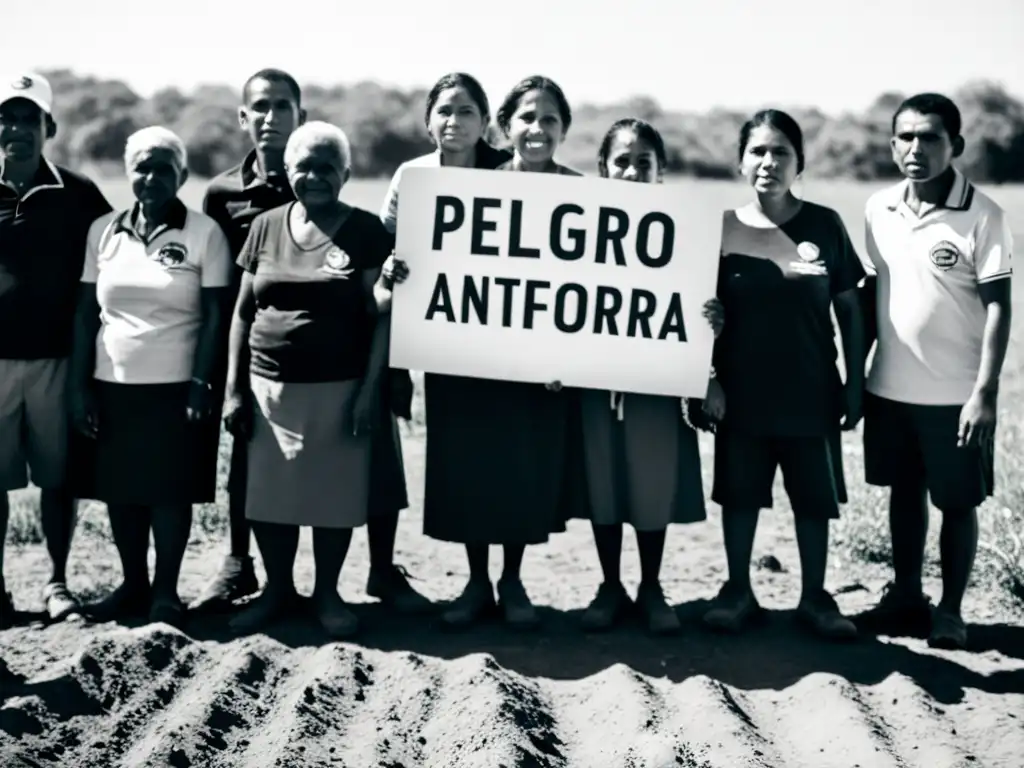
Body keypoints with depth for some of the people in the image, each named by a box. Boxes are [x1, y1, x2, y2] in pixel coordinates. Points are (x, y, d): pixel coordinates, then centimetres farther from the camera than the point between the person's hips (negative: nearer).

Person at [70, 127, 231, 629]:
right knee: (120, 490, 9)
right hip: (112, 385, 3)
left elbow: (215, 315, -5)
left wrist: (201, 385, -11)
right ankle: (132, 583, 23)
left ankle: (166, 589, 15)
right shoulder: (104, 231, 6)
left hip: (176, 387, -3)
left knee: (170, 491, 2)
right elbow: (85, 312, 7)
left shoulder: (204, 233, -3)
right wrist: (79, 386, 3)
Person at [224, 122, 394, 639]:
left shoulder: (366, 232, -2)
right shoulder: (266, 227, 7)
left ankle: (327, 592, 21)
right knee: (268, 492, 7)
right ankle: (277, 589, 25)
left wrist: (369, 391, -10)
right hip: (269, 386, 3)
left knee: (334, 492, 4)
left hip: (338, 388, -3)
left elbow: (381, 318, -3)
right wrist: (234, 389, 4)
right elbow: (242, 312, 9)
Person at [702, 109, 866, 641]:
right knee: (738, 494, 10)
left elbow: (849, 308, 2)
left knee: (815, 498, 9)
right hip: (742, 392, 0)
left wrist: (855, 383, 0)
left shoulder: (824, 225, -3)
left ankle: (814, 597, 24)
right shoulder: (724, 227, -3)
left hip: (811, 392, 0)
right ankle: (737, 591, 26)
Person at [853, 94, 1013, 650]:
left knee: (957, 503, 6)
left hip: (955, 394, -4)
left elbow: (998, 307, -11)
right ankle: (905, 596, 30)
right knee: (904, 492, 16)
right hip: (889, 388, 5)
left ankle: (949, 610, 19)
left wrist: (985, 391, -16)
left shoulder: (982, 216, -11)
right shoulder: (879, 209, 3)